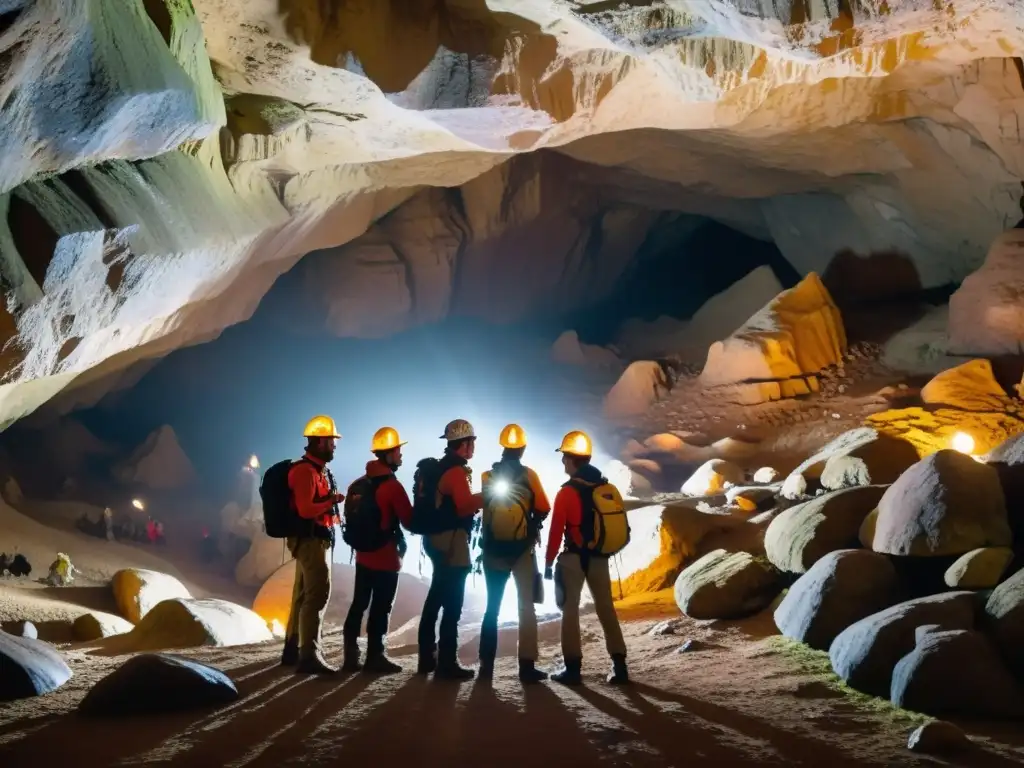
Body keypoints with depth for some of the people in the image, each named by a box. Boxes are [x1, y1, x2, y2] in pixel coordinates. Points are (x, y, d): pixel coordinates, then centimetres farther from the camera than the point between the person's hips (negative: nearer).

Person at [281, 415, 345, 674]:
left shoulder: (319, 470, 17)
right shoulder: (305, 471, -16)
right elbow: (306, 509, -25)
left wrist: (333, 500, 4)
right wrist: (332, 500, -16)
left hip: (316, 539, 11)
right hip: (311, 539, -11)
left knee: (304, 595, 16)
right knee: (317, 595, -14)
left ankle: (293, 650, 25)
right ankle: (309, 655, -16)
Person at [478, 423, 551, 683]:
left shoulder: (487, 477, -3)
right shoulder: (528, 475, -7)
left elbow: (477, 508, 1)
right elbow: (543, 509, -4)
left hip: (494, 550, 2)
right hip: (523, 549, -2)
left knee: (492, 607, 11)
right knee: (526, 606, 2)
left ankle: (486, 664, 9)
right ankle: (527, 665, -3)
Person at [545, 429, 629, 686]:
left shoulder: (567, 492, -12)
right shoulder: (609, 489, 5)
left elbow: (556, 531, -12)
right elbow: (621, 527, 10)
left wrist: (548, 562, -5)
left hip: (574, 558, -5)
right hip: (600, 558, 5)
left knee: (570, 609, 3)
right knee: (606, 608, 11)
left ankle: (573, 668, 0)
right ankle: (619, 665, 7)